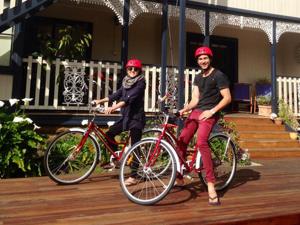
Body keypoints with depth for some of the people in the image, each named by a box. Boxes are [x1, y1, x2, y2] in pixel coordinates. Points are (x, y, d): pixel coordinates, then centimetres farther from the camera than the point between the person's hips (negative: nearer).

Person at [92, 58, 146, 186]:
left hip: (136, 117, -7)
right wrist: (100, 101, 4)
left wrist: (113, 107, -35)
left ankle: (133, 177, 0)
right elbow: (117, 95, 12)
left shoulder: (141, 83, -12)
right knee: (109, 134, 4)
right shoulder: (126, 82, 10)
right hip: (126, 117, 7)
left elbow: (130, 98, -25)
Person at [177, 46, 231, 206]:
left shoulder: (219, 76, -2)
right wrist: (184, 109, -8)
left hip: (209, 113, -7)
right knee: (181, 140, 0)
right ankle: (179, 178, 18)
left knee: (201, 142, -28)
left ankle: (211, 185, -24)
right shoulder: (197, 78, 18)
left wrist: (212, 111, -17)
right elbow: (195, 99, 10)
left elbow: (227, 98, -7)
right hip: (196, 111, 7)